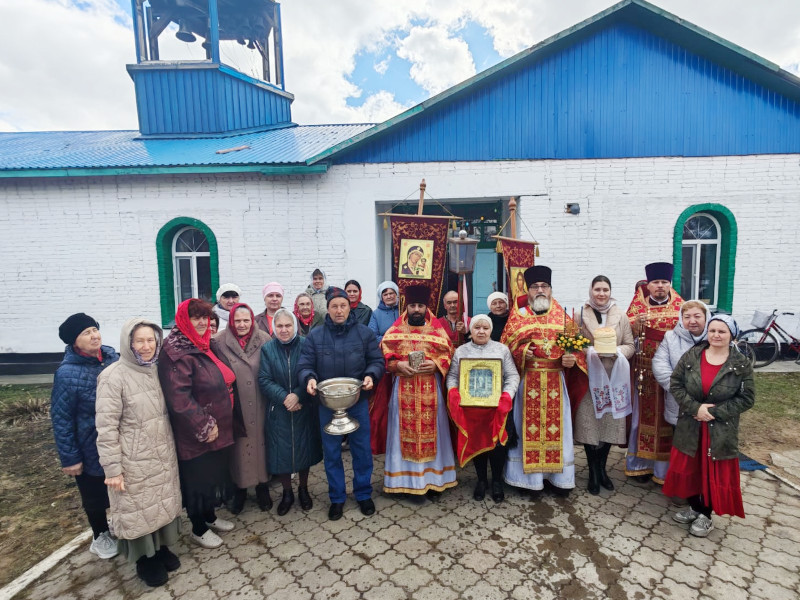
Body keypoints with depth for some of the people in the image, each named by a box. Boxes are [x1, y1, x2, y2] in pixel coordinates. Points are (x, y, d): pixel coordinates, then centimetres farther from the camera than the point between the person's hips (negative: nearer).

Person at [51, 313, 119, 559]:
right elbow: (61, 419, -15)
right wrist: (69, 458, -12)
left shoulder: (113, 358, -7)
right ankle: (100, 536, 45)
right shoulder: (67, 373, -21)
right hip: (92, 450, -4)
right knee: (95, 497, 19)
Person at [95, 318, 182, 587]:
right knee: (139, 509, 13)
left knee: (164, 503, 19)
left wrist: (170, 449, 12)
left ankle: (162, 548, 41)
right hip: (135, 461, -5)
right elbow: (106, 427, -16)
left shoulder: (156, 370, 1)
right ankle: (145, 560, 34)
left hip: (163, 455, 5)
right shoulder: (114, 377, -17)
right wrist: (112, 468, -16)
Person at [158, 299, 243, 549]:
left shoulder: (201, 346, 7)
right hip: (195, 434, -8)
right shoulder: (177, 352, -21)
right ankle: (198, 530, 29)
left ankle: (210, 517, 42)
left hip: (216, 428, 9)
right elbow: (179, 397, -26)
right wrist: (204, 426, -21)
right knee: (197, 477, 9)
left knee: (214, 473, 21)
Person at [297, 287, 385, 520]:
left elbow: (377, 361, 0)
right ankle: (337, 498, 31)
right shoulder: (315, 336, 0)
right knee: (331, 452, 12)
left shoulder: (364, 333, 0)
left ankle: (364, 494, 32)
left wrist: (371, 375, -19)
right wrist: (309, 378, -22)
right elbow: (305, 365, -1)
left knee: (362, 449, 10)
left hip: (358, 401, 0)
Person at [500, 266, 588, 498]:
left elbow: (575, 346, 7)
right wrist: (521, 351, -16)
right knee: (529, 426, 3)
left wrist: (572, 358, -13)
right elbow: (505, 346, 1)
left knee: (556, 426, 9)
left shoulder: (562, 317, 9)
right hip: (527, 381, -2)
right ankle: (530, 478, 17)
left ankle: (558, 476, 25)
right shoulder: (517, 316, 4)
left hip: (556, 381, 2)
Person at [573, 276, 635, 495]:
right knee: (589, 423, 0)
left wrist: (616, 352, -15)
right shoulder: (581, 315, 2)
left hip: (613, 376, 2)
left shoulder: (621, 316, 6)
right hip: (588, 376, -2)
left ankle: (602, 469, 28)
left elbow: (630, 346, 5)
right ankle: (593, 472, 16)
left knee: (610, 423, 8)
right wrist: (591, 352, -17)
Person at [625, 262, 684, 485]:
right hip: (645, 369, -1)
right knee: (643, 414, 6)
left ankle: (665, 467, 20)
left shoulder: (679, 304, 6)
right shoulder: (638, 303, 2)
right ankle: (640, 464, 19)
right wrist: (637, 322, -22)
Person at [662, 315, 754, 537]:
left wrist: (715, 412, -17)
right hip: (690, 426, 2)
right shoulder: (691, 355, -5)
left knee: (714, 474, 8)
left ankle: (705, 515, 28)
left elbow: (747, 399, -7)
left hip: (721, 430, -2)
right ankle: (694, 507, 34)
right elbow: (675, 384, -5)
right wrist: (695, 408, -16)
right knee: (689, 469, 13)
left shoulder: (741, 365, -7)